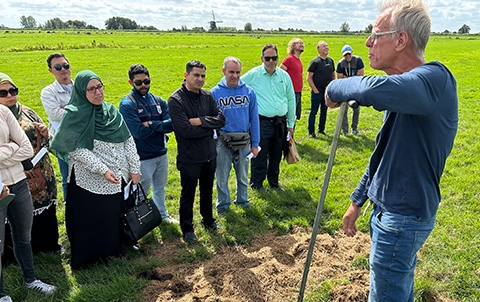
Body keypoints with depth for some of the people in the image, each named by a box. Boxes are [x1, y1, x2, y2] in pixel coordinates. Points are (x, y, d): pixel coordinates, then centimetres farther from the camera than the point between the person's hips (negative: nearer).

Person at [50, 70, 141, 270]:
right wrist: (103, 170, -23)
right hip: (90, 181, -5)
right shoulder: (75, 115, -11)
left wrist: (135, 169, -1)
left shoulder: (111, 111, 4)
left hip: (118, 178, 5)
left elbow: (128, 141, 4)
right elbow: (77, 149, -18)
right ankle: (88, 257, 30)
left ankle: (112, 250, 38)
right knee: (90, 221, 10)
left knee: (113, 217, 18)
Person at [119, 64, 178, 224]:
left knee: (160, 187, 22)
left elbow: (171, 125, -9)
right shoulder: (127, 104, -13)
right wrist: (160, 125, -12)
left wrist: (151, 124, -19)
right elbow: (139, 132, -23)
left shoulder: (159, 101, 3)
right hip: (143, 157, -5)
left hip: (161, 153, 5)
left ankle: (163, 215, 41)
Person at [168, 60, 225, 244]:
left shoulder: (207, 96, 2)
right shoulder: (176, 100, -15)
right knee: (188, 195, 11)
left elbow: (221, 119, -7)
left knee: (207, 191, 22)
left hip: (209, 154, 5)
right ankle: (187, 228, 30)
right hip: (189, 158, -5)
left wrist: (200, 121, -21)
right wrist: (209, 127, -12)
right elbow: (186, 130, -25)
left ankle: (208, 220, 43)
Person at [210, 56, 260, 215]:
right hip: (223, 143, -1)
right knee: (222, 177, 11)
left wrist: (255, 144, 1)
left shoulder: (248, 91, -4)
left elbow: (254, 119, 0)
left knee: (243, 175, 19)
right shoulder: (215, 93, -8)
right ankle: (223, 204, 32)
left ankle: (242, 199, 41)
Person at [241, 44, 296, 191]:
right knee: (260, 155, 2)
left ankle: (274, 182, 32)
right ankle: (256, 184, 19)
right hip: (262, 122, -4)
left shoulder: (284, 75, 7)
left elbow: (291, 100, 12)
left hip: (280, 122, 4)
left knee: (276, 156, 15)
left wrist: (291, 123, 12)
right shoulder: (253, 74, -5)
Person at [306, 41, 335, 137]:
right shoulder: (315, 62, -8)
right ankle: (311, 131, 10)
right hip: (317, 92, -5)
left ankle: (321, 129, 25)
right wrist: (315, 90, -12)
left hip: (328, 91, 6)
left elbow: (333, 76, 18)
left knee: (324, 111, 13)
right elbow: (309, 78, -9)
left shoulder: (330, 61, 9)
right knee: (313, 112, 1)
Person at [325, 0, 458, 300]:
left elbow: (373, 91, -44)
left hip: (404, 218, -9)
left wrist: (336, 88, -22)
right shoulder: (403, 88, 9)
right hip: (388, 211, 9)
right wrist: (357, 200, 18)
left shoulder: (435, 79, -21)